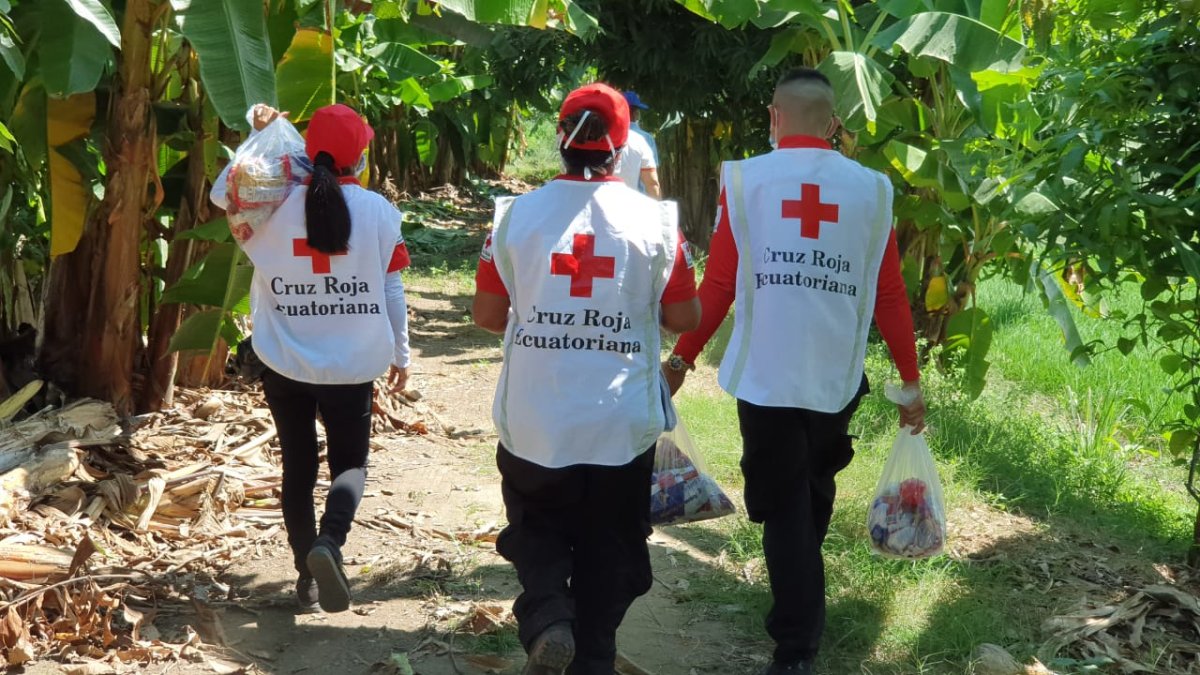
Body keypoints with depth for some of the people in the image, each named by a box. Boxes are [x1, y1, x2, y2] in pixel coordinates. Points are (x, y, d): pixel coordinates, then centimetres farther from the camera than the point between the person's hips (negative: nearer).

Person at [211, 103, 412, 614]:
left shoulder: (275, 207, -8)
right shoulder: (378, 212, -8)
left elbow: (222, 194, 12)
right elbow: (391, 290, -1)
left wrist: (256, 137, 10)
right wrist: (400, 352, 11)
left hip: (285, 365, 1)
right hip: (352, 366, -1)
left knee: (297, 465, 14)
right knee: (350, 463, 11)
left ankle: (307, 575, 18)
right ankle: (329, 542, -17)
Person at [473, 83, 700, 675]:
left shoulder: (517, 214, -6)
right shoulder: (655, 220, -7)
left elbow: (486, 314, 0)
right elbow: (685, 318, -2)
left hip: (534, 423, 0)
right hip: (623, 425, 0)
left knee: (538, 532, 19)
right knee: (608, 551, 16)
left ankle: (545, 617, -5)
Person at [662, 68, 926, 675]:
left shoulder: (744, 180, -2)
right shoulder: (870, 189, 3)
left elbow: (718, 285, -3)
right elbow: (890, 295, 3)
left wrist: (682, 359, 7)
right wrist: (911, 380, 11)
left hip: (765, 375, -2)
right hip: (836, 377, 2)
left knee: (784, 507, 7)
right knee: (815, 493, 23)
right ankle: (802, 613, 39)